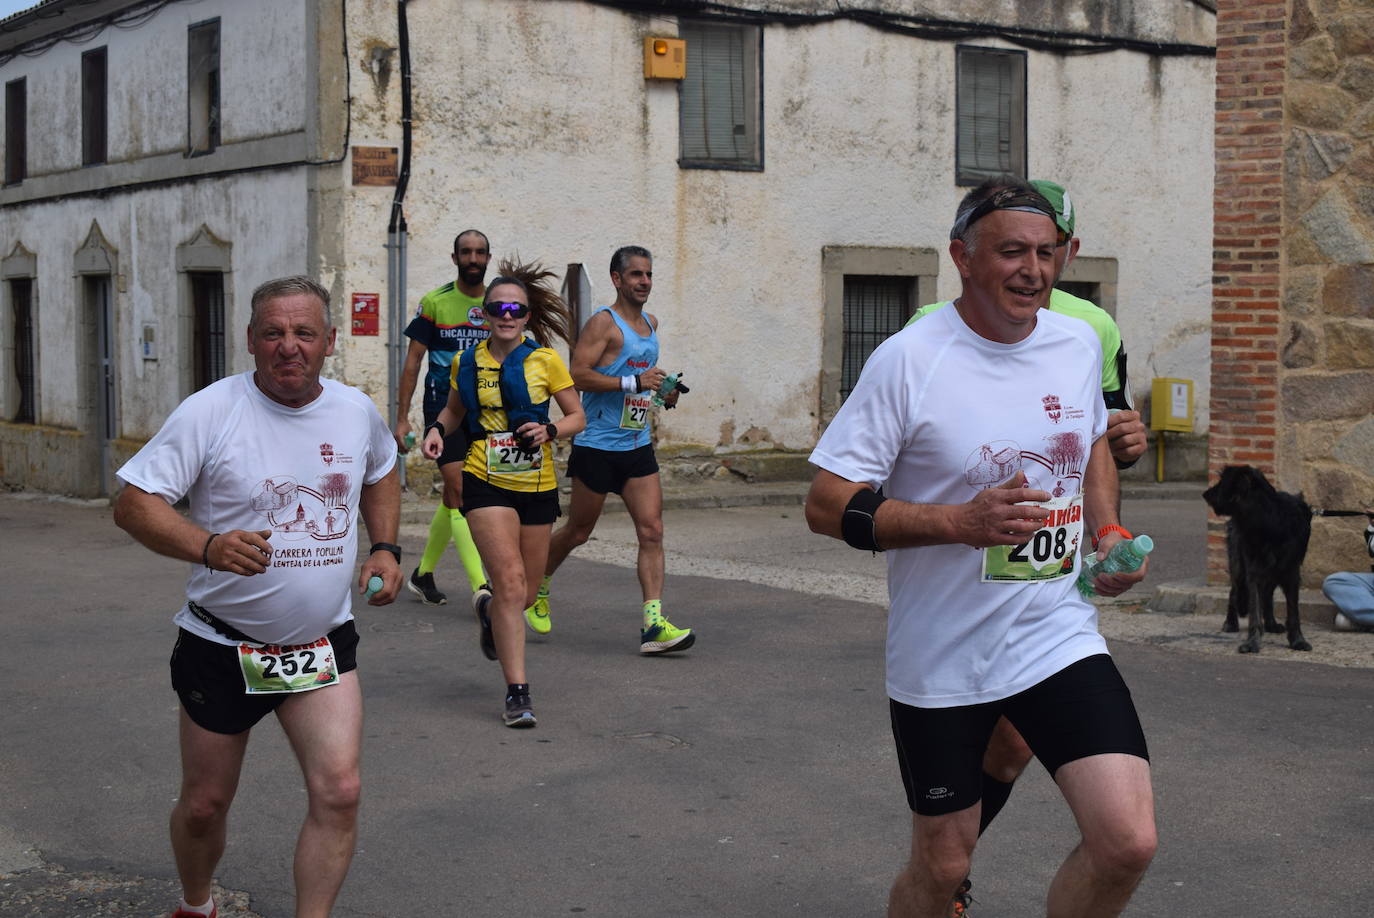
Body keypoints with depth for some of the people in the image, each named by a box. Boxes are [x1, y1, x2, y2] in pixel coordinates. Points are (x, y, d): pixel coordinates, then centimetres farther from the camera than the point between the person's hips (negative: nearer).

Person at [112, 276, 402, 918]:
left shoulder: (357, 412, 0)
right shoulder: (210, 412, -14)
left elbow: (380, 474, 22)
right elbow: (133, 503, -17)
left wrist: (385, 547, 6)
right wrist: (208, 546, -34)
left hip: (322, 642, 2)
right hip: (221, 644, -2)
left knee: (338, 792, -14)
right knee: (204, 803, 11)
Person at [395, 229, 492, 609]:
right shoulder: (435, 302, -1)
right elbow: (413, 361, 1)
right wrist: (402, 417, -4)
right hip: (443, 407, -4)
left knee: (454, 497, 12)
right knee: (460, 495, -14)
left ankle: (423, 574, 28)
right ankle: (480, 588, -18)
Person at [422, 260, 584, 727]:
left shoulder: (544, 360, -2)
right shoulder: (467, 362, 2)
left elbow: (577, 416, 3)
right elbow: (455, 409, 19)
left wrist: (549, 431, -16)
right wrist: (437, 429, -1)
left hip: (537, 484, 1)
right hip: (487, 482, -1)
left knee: (525, 592, 12)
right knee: (511, 581, -16)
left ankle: (489, 613, 50)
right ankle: (517, 692, -10)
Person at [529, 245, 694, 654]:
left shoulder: (651, 323, 14)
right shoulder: (603, 322, -10)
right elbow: (578, 375, -20)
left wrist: (664, 393, 12)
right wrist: (633, 382, -24)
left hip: (638, 446, 6)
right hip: (597, 446, -6)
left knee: (652, 530, -7)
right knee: (578, 531, 7)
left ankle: (654, 624, -10)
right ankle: (536, 587, 33)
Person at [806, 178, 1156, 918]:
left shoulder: (1080, 342, 2)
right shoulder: (908, 360, -14)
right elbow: (827, 505, -14)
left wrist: (1109, 532, 6)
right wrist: (963, 521, -25)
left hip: (1060, 637, 4)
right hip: (941, 658, -3)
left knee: (1128, 841, -10)